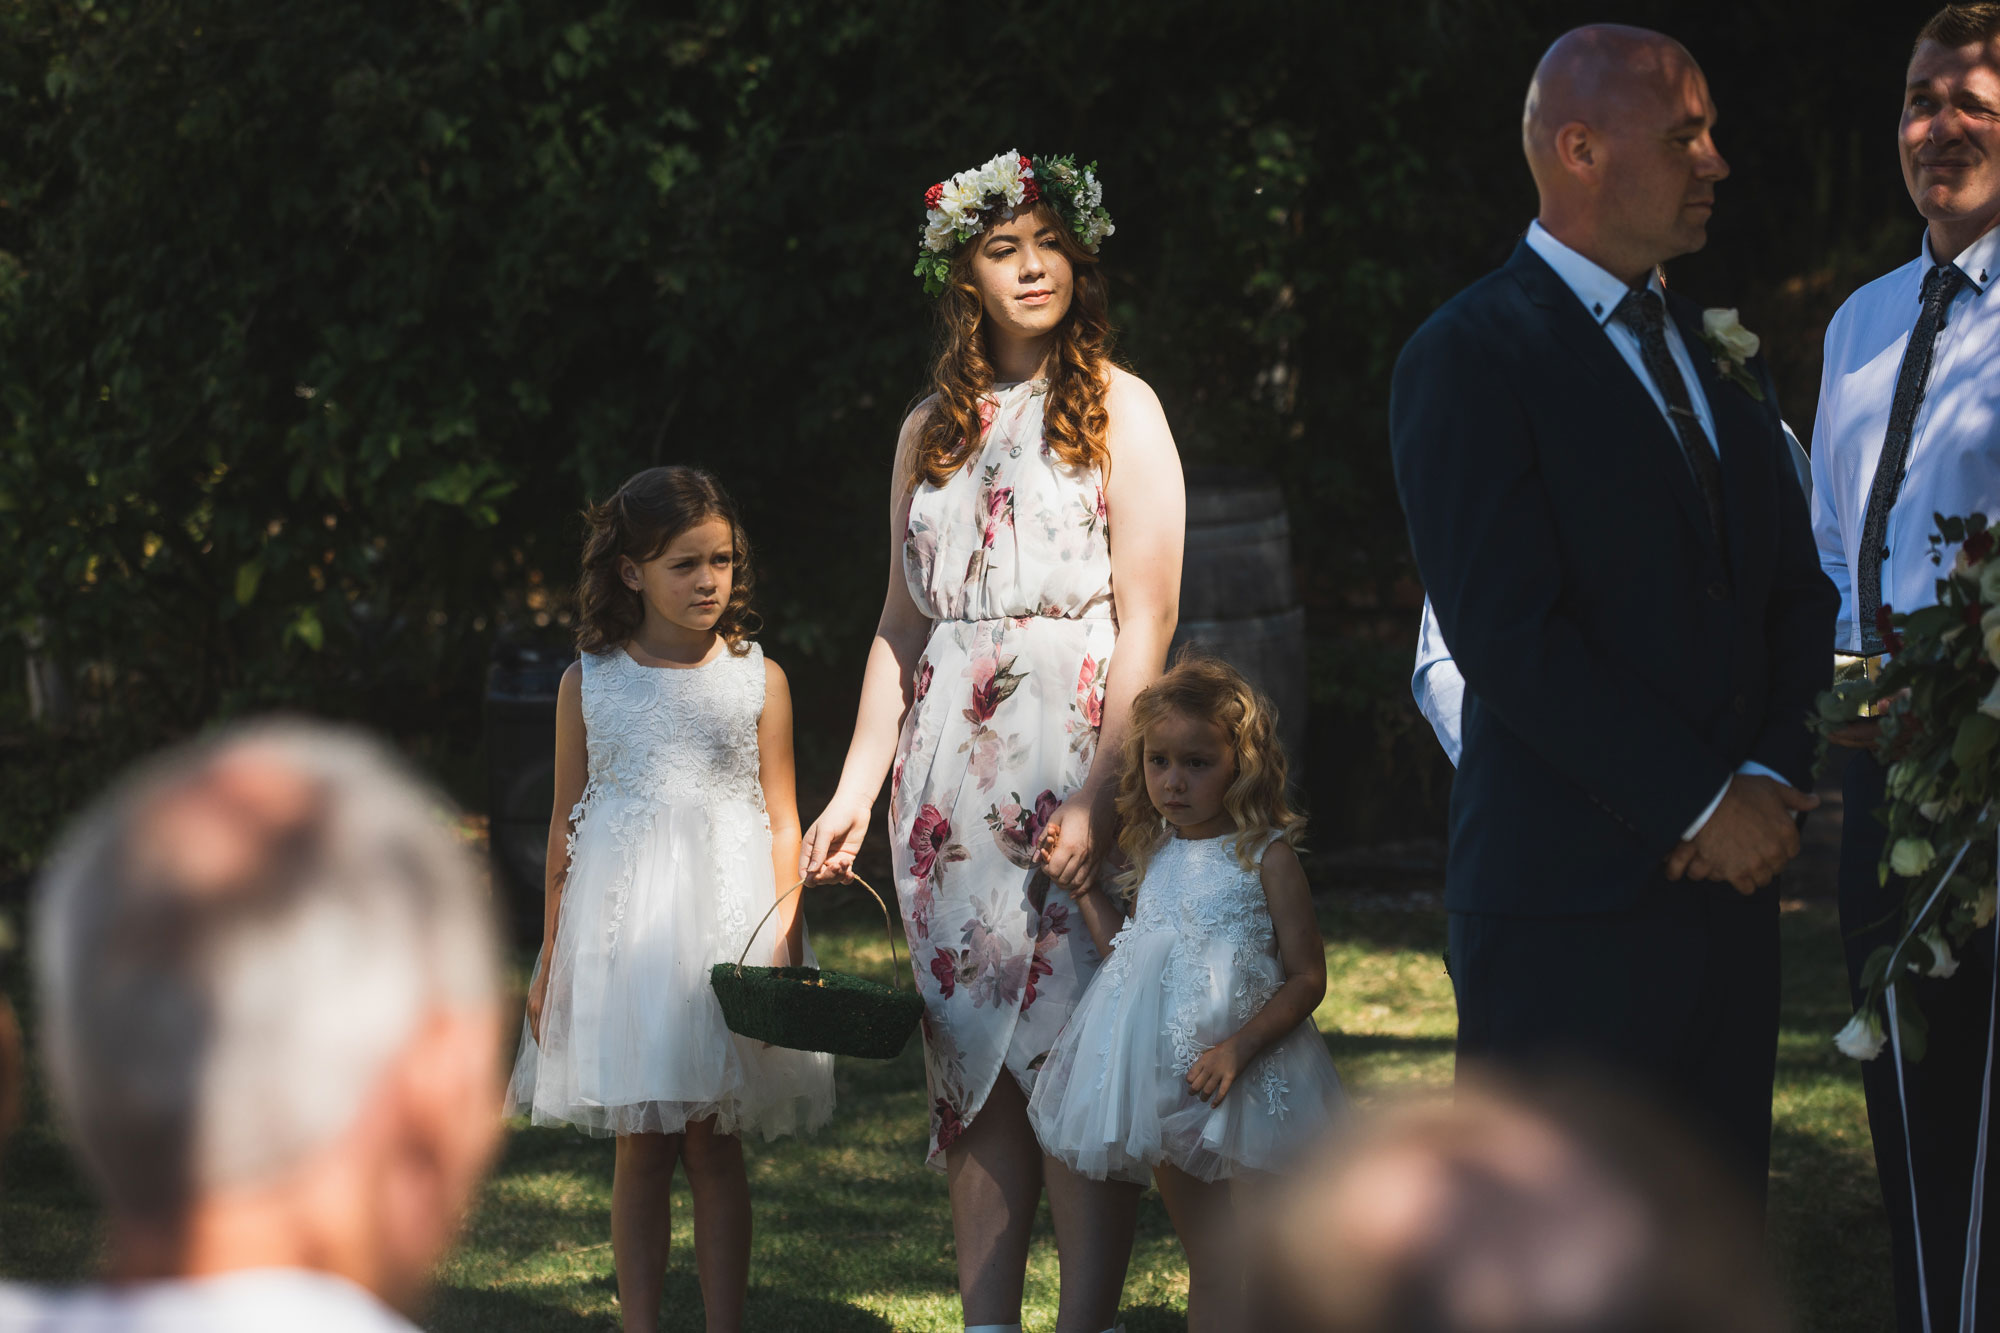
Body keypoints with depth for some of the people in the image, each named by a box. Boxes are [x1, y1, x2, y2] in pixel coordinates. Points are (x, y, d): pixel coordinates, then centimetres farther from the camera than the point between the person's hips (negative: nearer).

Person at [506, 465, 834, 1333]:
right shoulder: (589, 684, 4)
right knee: (640, 1149, 4)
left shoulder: (756, 680, 2)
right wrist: (551, 958, 9)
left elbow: (782, 822, 4)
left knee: (713, 1149, 1)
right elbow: (567, 823, 9)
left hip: (725, 920, -1)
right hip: (621, 927, 1)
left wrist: (783, 942, -3)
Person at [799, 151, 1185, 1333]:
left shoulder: (1118, 408, 0)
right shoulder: (932, 428, 15)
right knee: (972, 1055, 2)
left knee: (1075, 1050, -9)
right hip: (949, 772, 5)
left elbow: (1148, 622, -7)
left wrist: (1100, 796, -16)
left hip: (1073, 750, -5)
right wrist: (859, 786, 9)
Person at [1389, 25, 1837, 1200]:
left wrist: (1772, 782, -4)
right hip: (1570, 902, -7)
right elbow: (1509, 637, -15)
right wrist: (1703, 804, -15)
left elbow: (1798, 595, 15)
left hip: (1728, 882, 7)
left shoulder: (1722, 361, 17)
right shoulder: (1472, 358, -7)